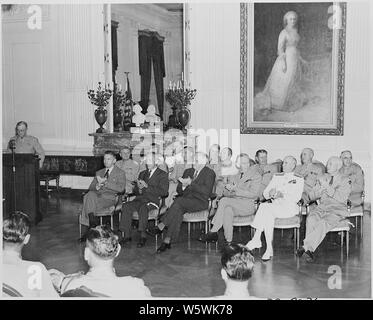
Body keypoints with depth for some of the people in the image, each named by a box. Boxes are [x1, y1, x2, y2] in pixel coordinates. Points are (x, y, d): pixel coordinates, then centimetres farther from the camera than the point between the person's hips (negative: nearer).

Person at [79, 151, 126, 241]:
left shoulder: (120, 173, 9)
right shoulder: (99, 173, 26)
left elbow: (121, 188, -8)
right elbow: (90, 188, 20)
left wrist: (105, 182, -13)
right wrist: (96, 187, -5)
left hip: (109, 199, -4)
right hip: (96, 196, 5)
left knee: (88, 204, -30)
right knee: (89, 195, -32)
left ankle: (86, 233, -27)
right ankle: (92, 220, -31)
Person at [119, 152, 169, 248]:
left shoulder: (162, 175, 6)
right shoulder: (142, 173, 25)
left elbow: (164, 192, -9)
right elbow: (135, 191, 23)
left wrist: (147, 186, -14)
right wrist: (139, 188, -2)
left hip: (153, 201, -5)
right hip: (140, 199, 5)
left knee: (143, 208, -37)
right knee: (126, 206, -24)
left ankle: (143, 236, -30)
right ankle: (127, 235, -22)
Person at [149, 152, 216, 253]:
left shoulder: (210, 173, 3)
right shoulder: (188, 171, 22)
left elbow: (207, 191, -13)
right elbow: (179, 191, 18)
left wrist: (191, 183, -15)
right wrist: (183, 185, -6)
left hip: (200, 202, -4)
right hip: (184, 201, 5)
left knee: (179, 201, -33)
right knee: (178, 211, -31)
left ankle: (161, 226, -30)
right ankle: (167, 241, -38)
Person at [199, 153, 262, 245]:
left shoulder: (255, 175, 1)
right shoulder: (237, 176, 22)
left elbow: (254, 194, -13)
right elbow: (225, 193, 16)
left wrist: (236, 190, -17)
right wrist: (229, 189, -9)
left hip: (249, 206, -5)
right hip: (236, 205, 5)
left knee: (224, 201, -28)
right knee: (227, 210, -31)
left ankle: (213, 232, -24)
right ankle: (228, 241, -33)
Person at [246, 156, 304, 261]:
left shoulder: (299, 180, 9)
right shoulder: (276, 176, 23)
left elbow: (296, 198, -5)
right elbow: (265, 193, 14)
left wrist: (282, 195, -20)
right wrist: (270, 193, -9)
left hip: (289, 207, -4)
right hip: (275, 206, 4)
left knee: (265, 207, -31)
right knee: (268, 214, -33)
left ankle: (256, 239, -28)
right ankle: (269, 248, -33)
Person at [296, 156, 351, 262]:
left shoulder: (345, 180, 6)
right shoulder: (322, 178, 18)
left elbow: (341, 198, -10)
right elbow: (311, 196, 13)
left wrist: (327, 186, -14)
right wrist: (321, 188, -6)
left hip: (337, 210, -3)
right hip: (321, 208, 4)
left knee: (324, 223, -35)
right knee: (311, 219, -31)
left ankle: (305, 247, -39)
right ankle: (309, 250, -34)